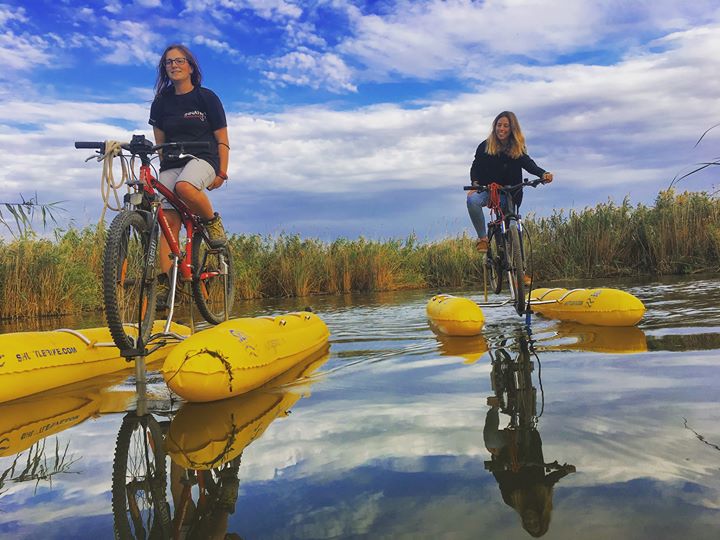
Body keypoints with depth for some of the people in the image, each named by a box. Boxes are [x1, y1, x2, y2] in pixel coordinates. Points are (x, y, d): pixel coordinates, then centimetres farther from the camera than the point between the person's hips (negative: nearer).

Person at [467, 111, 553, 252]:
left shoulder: (518, 149, 0)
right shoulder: (485, 146, -2)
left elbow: (529, 164, -15)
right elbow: (475, 167, 2)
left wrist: (543, 174, -36)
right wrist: (475, 183, -18)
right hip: (487, 190, -1)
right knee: (472, 200, -35)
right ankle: (483, 238, -22)